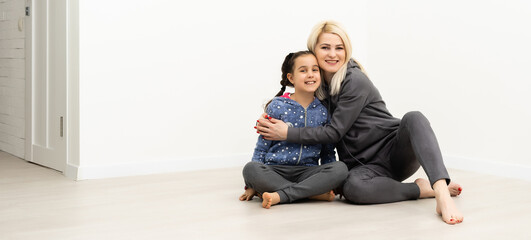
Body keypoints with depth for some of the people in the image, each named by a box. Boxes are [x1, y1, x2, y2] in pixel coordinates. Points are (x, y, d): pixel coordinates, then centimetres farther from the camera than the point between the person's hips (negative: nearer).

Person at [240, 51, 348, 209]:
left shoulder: (323, 111, 8)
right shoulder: (277, 107, 1)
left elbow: (328, 152, 17)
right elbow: (262, 147, 4)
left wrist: (329, 182, 5)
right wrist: (252, 185, -1)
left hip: (307, 172, 2)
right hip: (274, 171, -2)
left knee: (340, 168, -26)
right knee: (250, 168, -33)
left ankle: (279, 196, -30)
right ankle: (314, 194, -29)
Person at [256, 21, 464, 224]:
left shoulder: (355, 81, -11)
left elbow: (335, 132, -14)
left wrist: (288, 134, -13)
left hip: (395, 152, -3)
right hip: (364, 166, 3)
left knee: (413, 118, -36)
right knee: (351, 187, -35)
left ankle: (441, 192, -48)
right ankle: (422, 189, -17)